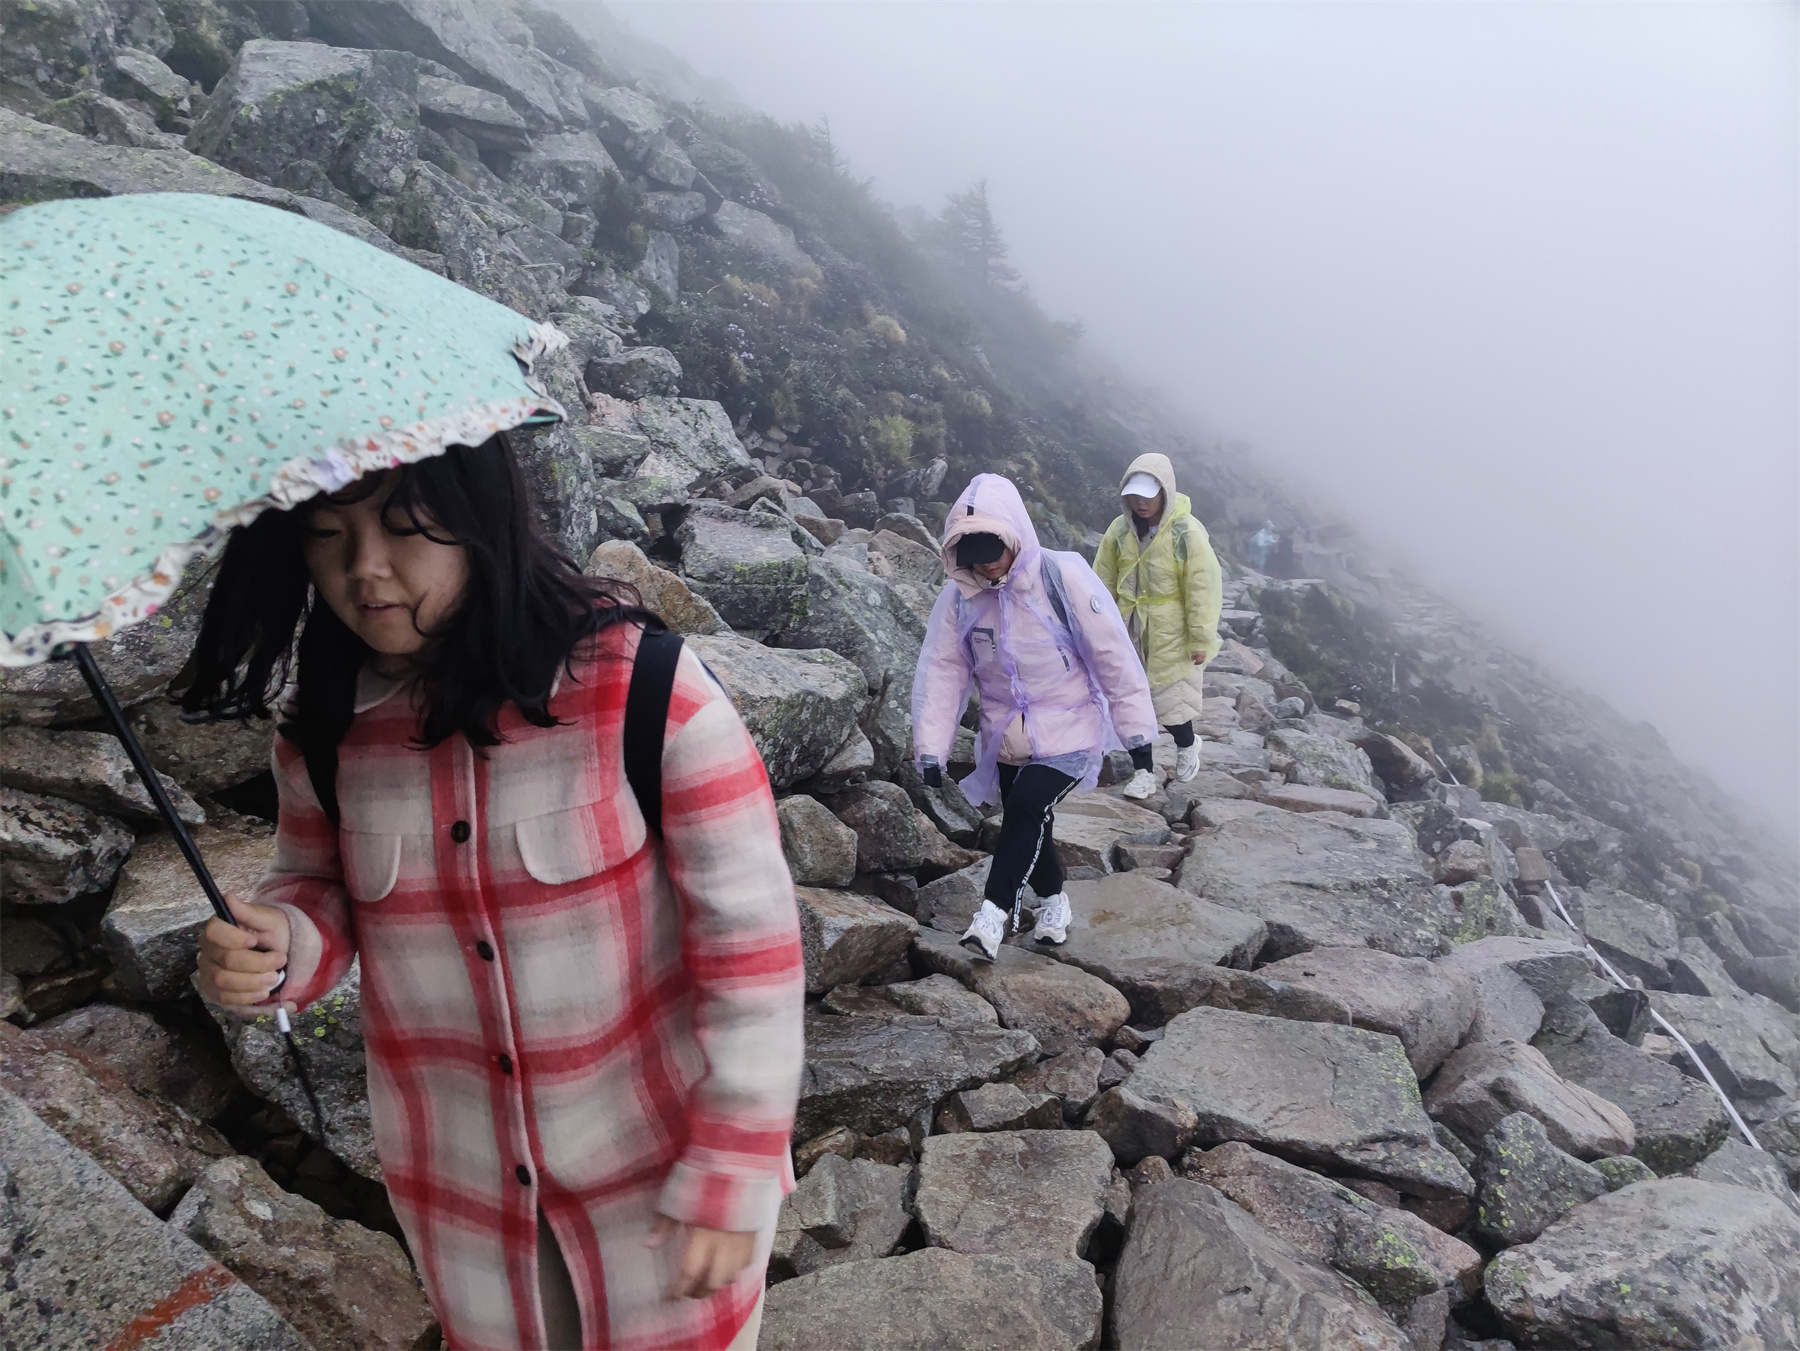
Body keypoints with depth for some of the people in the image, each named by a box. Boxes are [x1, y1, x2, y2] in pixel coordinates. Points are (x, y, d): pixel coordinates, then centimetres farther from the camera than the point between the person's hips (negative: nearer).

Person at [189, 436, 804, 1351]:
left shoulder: (645, 685, -22)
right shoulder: (323, 730, -7)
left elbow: (750, 935, -19)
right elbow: (321, 895, 7)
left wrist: (732, 1178, -16)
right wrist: (275, 950, -17)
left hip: (658, 1161, -4)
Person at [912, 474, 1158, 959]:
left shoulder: (1063, 578, -19)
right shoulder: (959, 595, -8)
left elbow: (1113, 655, -13)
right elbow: (942, 669, -4)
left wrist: (1137, 733, -10)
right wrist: (930, 749, -10)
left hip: (1069, 733, -4)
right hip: (1007, 737, 4)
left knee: (1027, 806, -22)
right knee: (1029, 826, 13)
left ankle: (993, 912, -12)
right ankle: (1053, 904, 38)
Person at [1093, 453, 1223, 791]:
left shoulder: (1187, 532, -15)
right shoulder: (1120, 530, -2)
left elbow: (1201, 588, -12)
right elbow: (1104, 582, 6)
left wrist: (1201, 639, -10)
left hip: (1171, 636, -4)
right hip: (1130, 633, 4)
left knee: (1170, 702, 2)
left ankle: (1187, 747, 35)